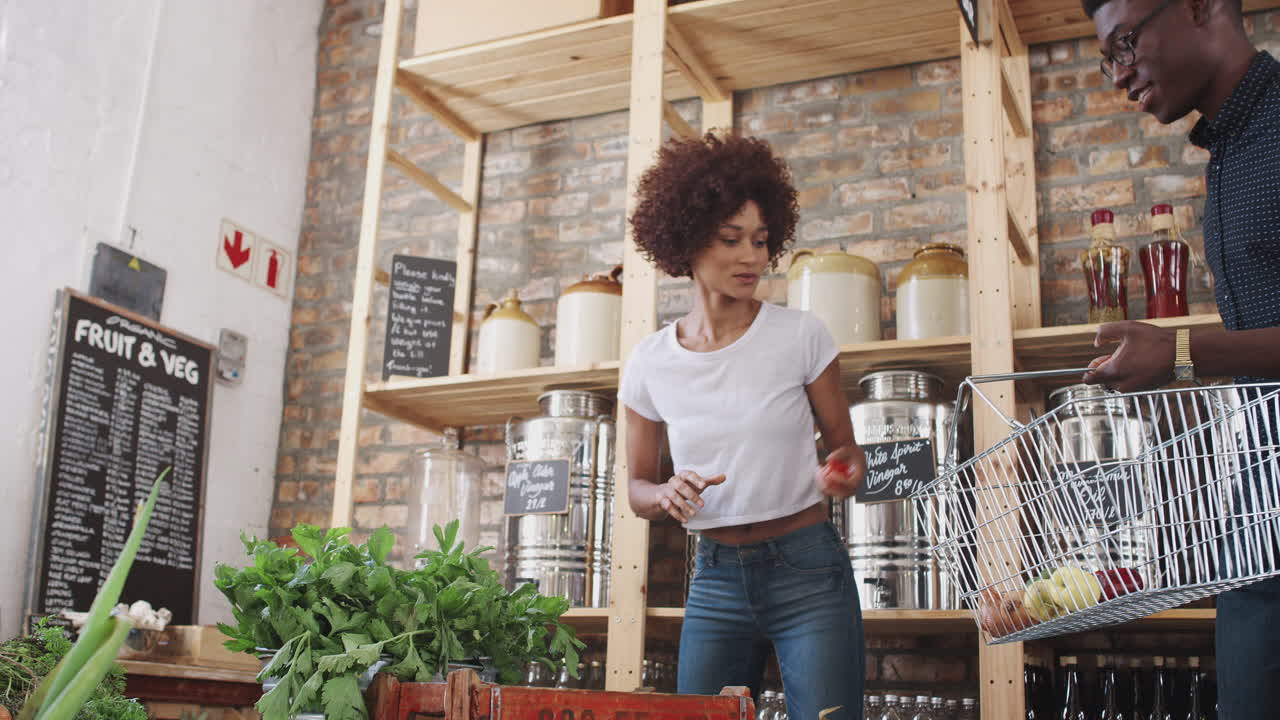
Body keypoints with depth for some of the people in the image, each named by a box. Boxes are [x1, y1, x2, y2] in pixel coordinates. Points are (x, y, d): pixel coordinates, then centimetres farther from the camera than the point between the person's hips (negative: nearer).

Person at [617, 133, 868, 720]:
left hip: (807, 570, -2)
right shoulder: (650, 364, 0)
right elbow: (637, 487, 9)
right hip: (715, 577, 3)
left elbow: (844, 446, 4)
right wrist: (666, 494, -13)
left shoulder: (801, 336, -5)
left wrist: (844, 474, -19)